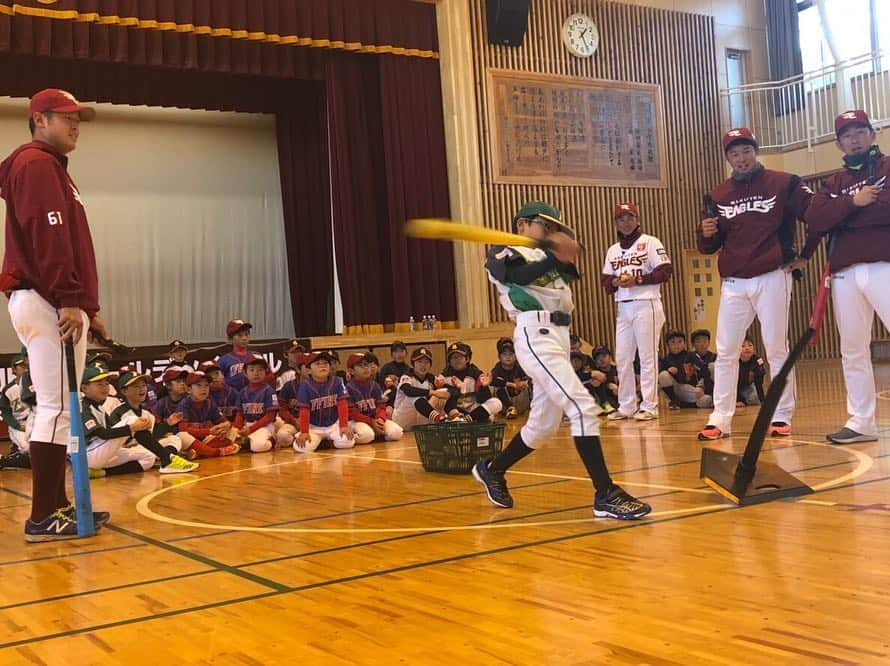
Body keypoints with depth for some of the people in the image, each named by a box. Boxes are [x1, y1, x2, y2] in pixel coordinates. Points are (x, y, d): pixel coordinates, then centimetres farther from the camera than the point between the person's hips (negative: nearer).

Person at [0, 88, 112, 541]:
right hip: (46, 303, -10)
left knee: (59, 407, 11)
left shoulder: (52, 168, 25)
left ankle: (58, 506, 16)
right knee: (57, 407, -10)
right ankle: (43, 517, -7)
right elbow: (47, 237, -18)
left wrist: (88, 306, 20)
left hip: (59, 303, 10)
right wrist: (68, 299, -24)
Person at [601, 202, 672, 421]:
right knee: (622, 358, 6)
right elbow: (605, 280, 14)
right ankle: (626, 406, 13)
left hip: (646, 304, -6)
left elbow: (666, 271, -9)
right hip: (623, 307, 6)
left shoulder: (650, 242, -1)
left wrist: (637, 280, -16)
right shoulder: (613, 250, 16)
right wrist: (615, 282, -9)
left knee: (648, 356, -5)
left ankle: (649, 406, 0)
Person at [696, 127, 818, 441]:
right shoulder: (718, 195, 9)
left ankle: (782, 417, 10)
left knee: (776, 350, 1)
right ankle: (720, 420, 5)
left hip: (772, 278, -3)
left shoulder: (784, 184, -1)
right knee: (725, 353, 1)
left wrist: (804, 255, -1)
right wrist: (705, 234, -9)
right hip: (733, 283, 4)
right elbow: (710, 246, 12)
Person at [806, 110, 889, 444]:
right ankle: (861, 422, 15)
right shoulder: (834, 184, 19)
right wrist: (853, 202, -11)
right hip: (845, 274, 5)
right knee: (852, 351, 8)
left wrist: (854, 208, -8)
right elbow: (815, 219, 1)